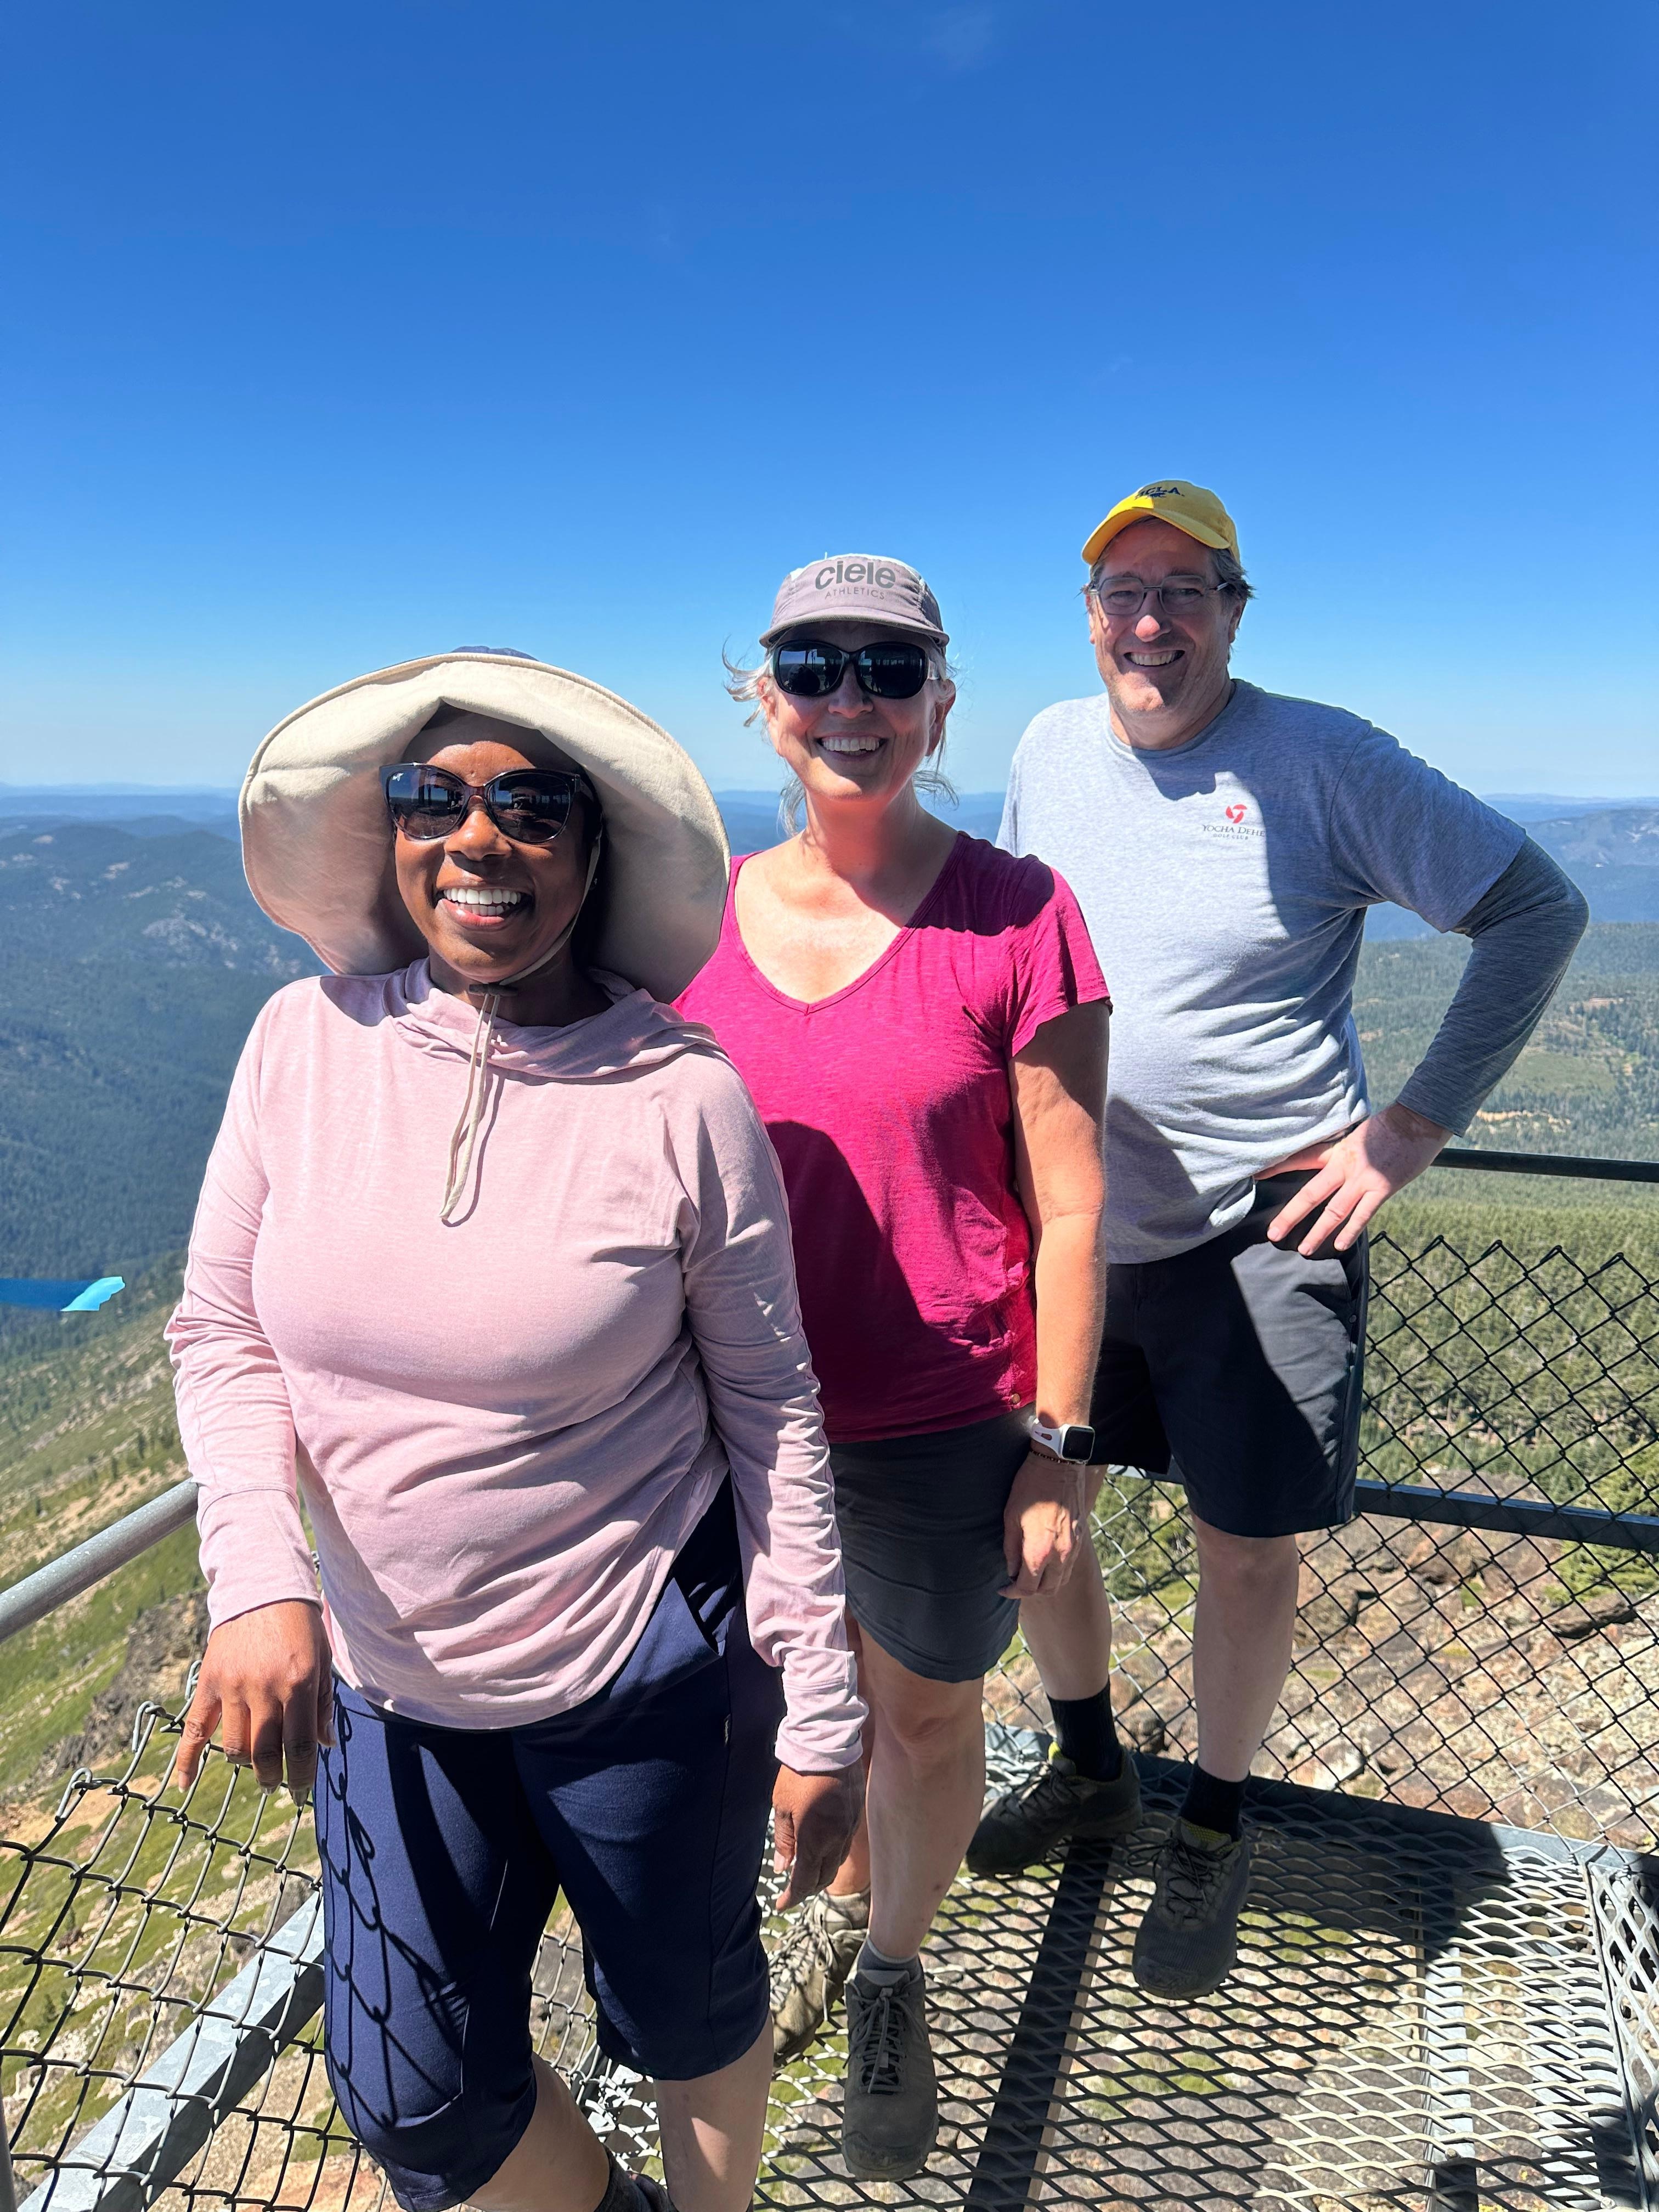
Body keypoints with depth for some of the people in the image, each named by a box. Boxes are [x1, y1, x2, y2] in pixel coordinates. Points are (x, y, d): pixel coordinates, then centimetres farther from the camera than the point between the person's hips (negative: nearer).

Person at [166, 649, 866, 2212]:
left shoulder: (681, 1095, -17)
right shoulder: (307, 1041, -8)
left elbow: (772, 1412, -10)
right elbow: (222, 1334, 0)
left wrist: (818, 1716, -7)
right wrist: (257, 1577, -16)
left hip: (647, 1673, -3)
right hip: (386, 1681, 4)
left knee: (684, 2015, 20)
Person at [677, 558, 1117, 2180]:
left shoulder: (1015, 917, -14)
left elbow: (1068, 1205, -10)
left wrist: (1059, 1447, -9)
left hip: (945, 1427, -3)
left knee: (926, 1717, 19)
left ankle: (894, 1977, 49)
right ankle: (840, 1900, 56)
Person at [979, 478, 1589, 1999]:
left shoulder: (1320, 760, -10)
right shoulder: (1051, 749, 4)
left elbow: (1538, 910, -7)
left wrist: (1411, 1132, -10)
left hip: (1259, 1231, -4)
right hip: (1066, 1220, 5)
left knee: (1247, 1541, 7)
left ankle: (1215, 1830, 34)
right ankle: (1084, 1761, 41)